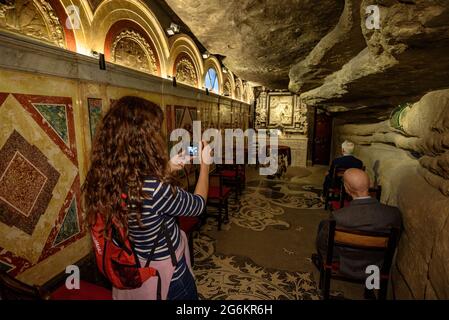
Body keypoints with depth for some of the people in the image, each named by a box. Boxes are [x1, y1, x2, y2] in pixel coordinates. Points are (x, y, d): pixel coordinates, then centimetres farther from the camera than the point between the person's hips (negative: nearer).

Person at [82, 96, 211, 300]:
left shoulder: (101, 178, -15)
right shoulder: (155, 188, -36)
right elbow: (198, 205, -17)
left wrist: (168, 168, 3)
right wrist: (205, 164, -5)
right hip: (165, 274, -6)